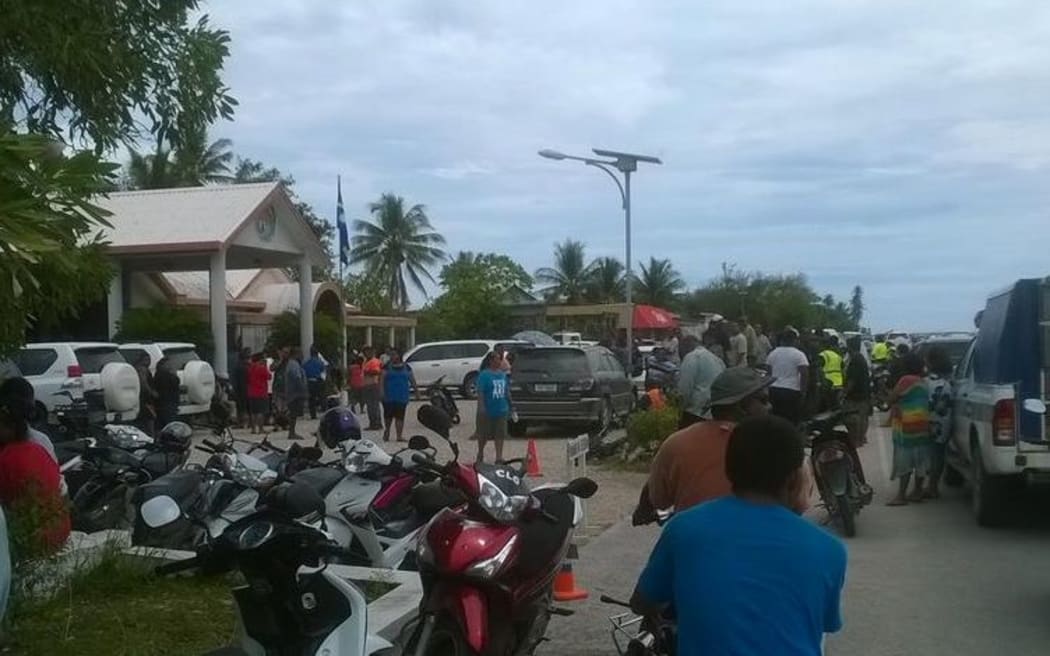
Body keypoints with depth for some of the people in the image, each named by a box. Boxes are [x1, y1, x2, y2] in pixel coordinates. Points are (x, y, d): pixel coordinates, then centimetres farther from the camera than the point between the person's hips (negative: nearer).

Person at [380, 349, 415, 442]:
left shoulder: (406, 367, 9)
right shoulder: (387, 366, 2)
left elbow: (412, 380, 14)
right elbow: (381, 379, -3)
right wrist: (381, 391, -14)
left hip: (402, 396, 1)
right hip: (389, 396, -1)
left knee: (400, 416, -1)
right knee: (388, 415, 2)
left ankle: (399, 435, 0)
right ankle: (386, 432, 23)